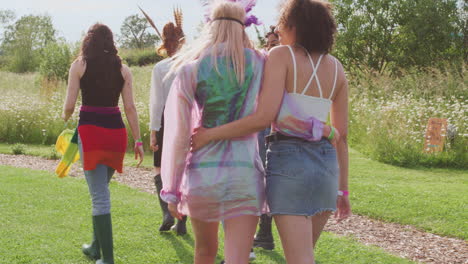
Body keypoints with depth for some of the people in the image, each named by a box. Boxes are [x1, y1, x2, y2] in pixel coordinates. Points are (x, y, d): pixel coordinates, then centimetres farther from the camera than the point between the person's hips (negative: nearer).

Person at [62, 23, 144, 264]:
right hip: (116, 131, 4)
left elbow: (69, 105, -2)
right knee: (101, 190, 21)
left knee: (99, 195, -3)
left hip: (90, 129, -4)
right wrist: (138, 140, 6)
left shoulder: (79, 65, 0)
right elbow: (130, 107, 3)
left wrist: (65, 116, 20)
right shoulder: (122, 69, 7)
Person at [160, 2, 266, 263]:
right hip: (246, 172, -1)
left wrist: (171, 190, 3)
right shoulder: (258, 64, 3)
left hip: (202, 171, 1)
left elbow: (178, 134, -2)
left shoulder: (190, 69, 0)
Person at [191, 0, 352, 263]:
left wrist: (211, 134, -11)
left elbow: (265, 117, -17)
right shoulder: (336, 68, 10)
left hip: (289, 160, -6)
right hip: (326, 163, 6)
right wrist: (343, 189, 17)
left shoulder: (282, 56, -6)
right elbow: (342, 135, 11)